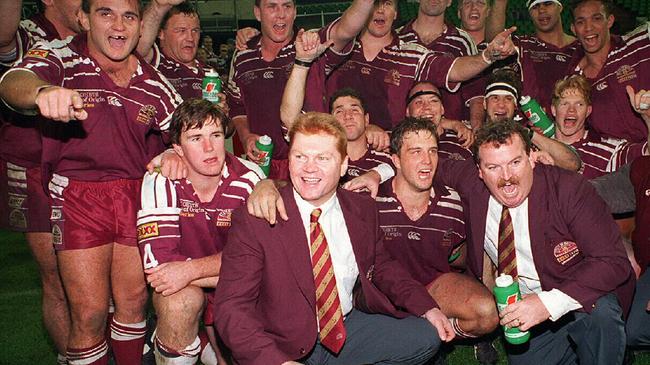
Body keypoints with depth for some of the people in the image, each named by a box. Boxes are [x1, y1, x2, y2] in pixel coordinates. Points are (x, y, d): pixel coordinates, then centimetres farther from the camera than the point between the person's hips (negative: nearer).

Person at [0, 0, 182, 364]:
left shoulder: (153, 82, 3)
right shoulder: (61, 58, -10)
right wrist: (44, 91, -53)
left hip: (136, 194, 4)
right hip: (77, 194, -3)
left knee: (134, 299, 13)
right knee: (90, 312, -1)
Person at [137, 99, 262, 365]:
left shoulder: (249, 179, -14)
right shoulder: (161, 182, -16)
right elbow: (157, 262, -24)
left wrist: (191, 269, -30)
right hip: (184, 287, -1)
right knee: (180, 301, -32)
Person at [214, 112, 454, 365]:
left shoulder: (363, 210, 1)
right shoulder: (253, 219, -14)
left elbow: (382, 267, 16)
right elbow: (231, 306, -17)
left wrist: (427, 309, 1)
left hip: (351, 324, 5)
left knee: (427, 336, -10)